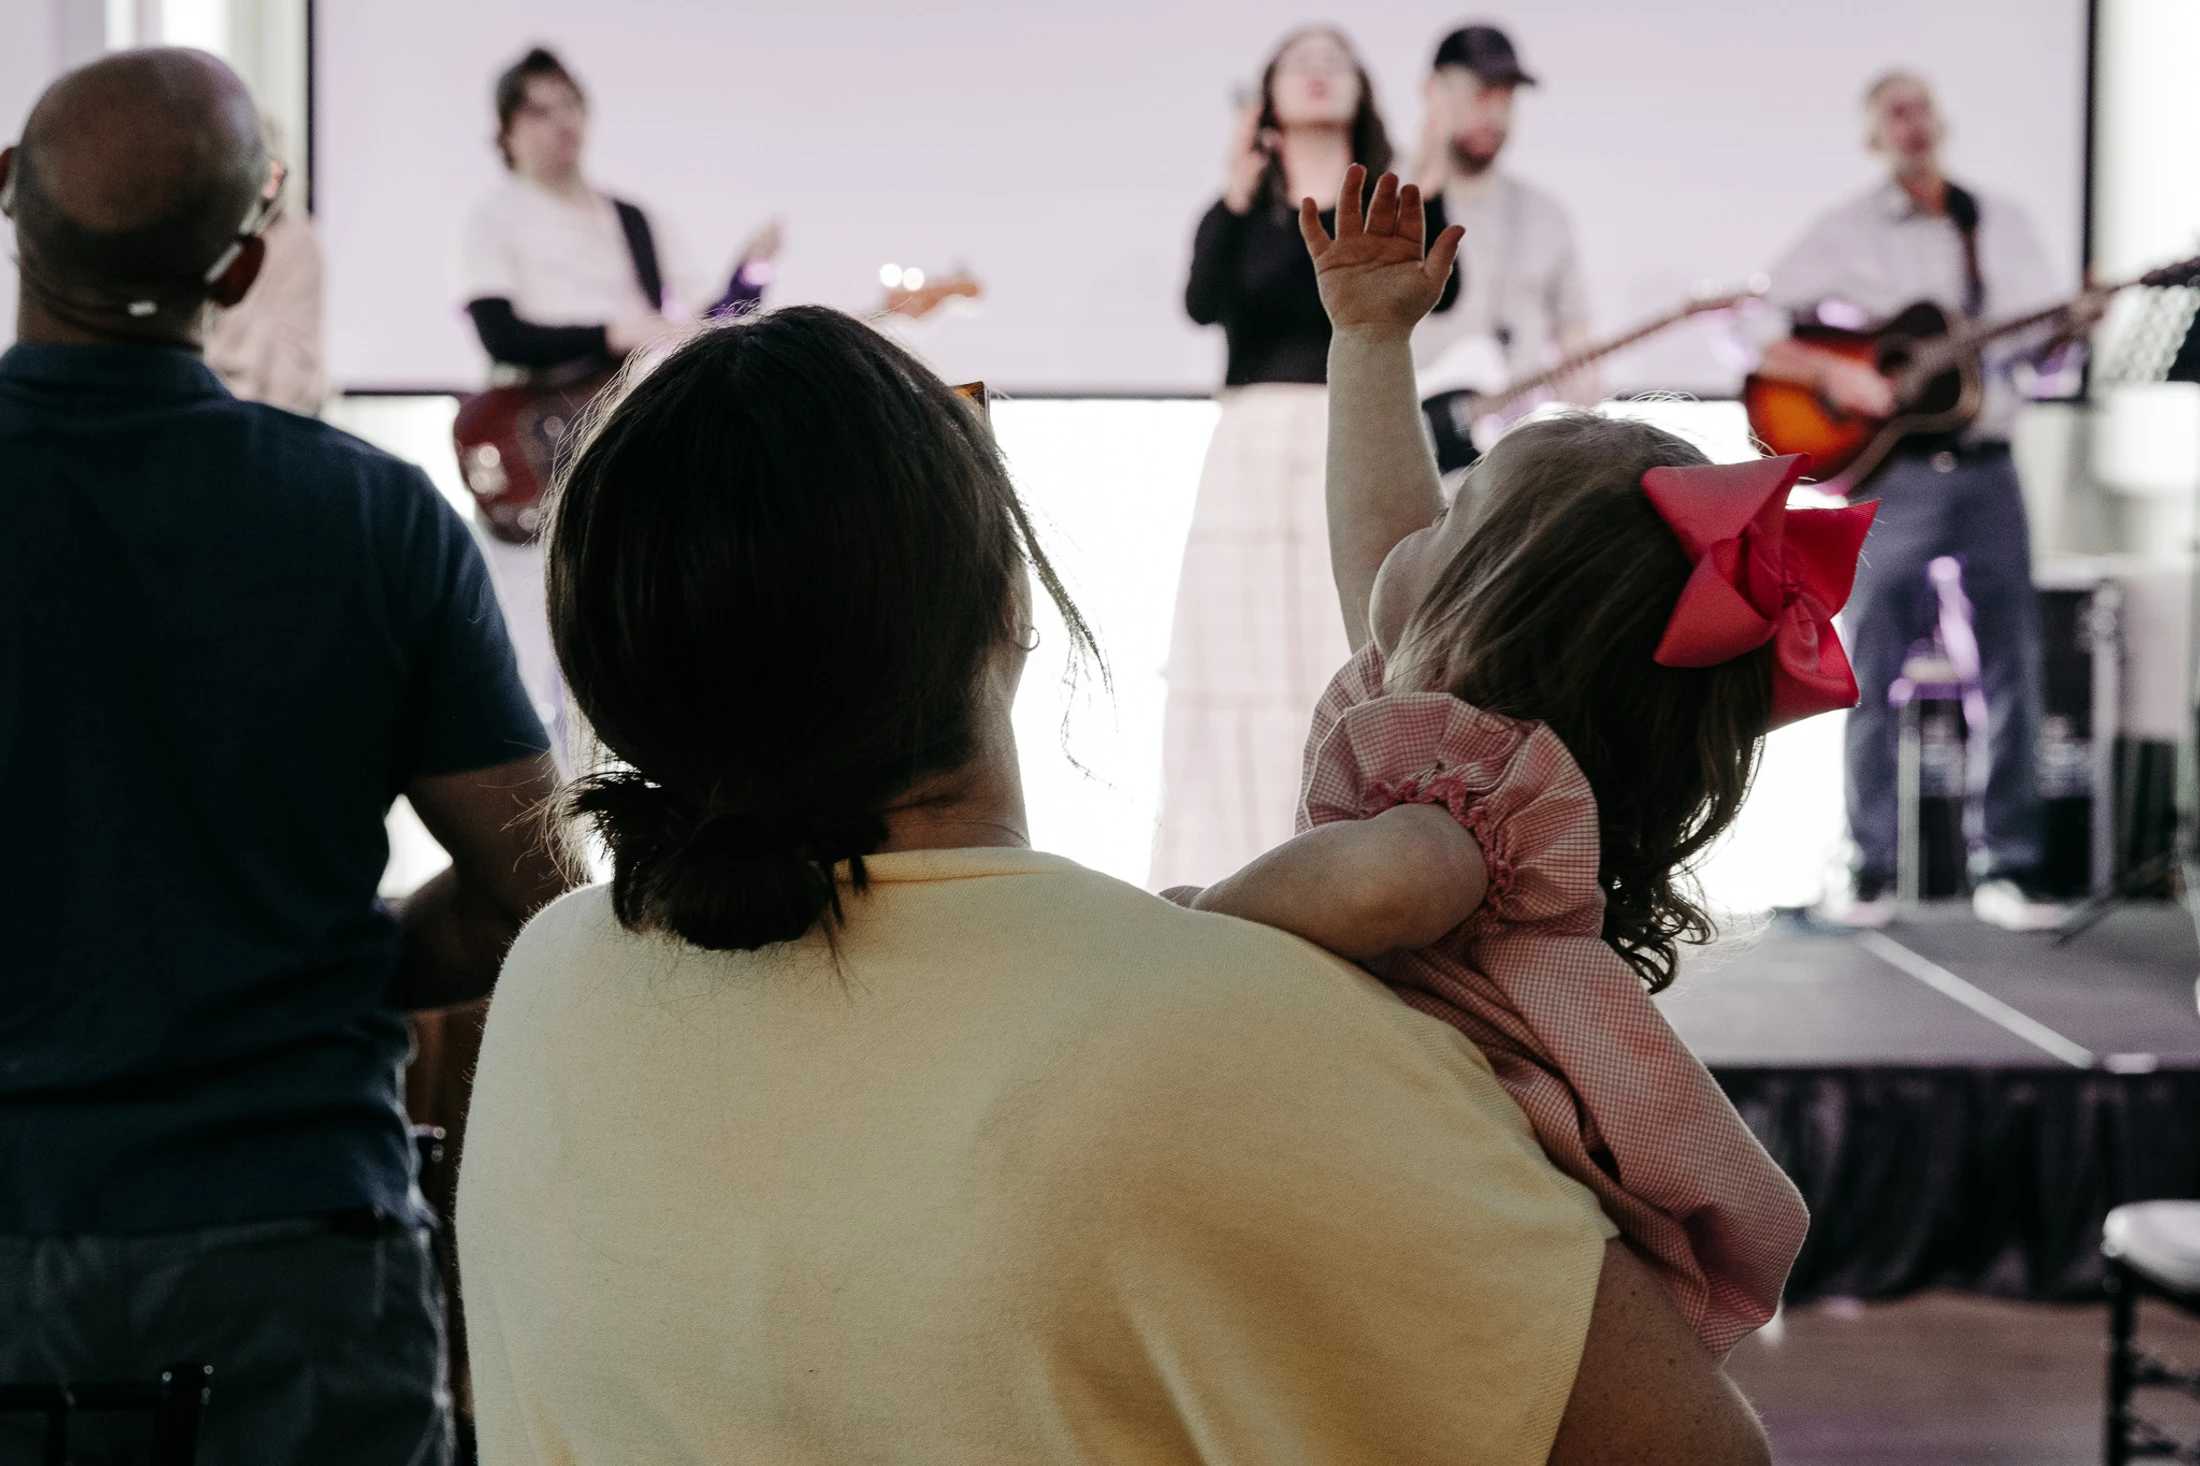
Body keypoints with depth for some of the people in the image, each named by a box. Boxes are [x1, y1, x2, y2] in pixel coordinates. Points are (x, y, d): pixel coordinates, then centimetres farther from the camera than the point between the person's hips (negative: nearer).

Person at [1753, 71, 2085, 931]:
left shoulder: (2001, 224, 14)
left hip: (1985, 466, 3)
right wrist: (1833, 378, -17)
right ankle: (1870, 873, 7)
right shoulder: (1843, 234, 4)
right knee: (1873, 675, -1)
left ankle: (2011, 869, 6)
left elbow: (2040, 342, 13)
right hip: (1889, 471, -3)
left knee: (2012, 669, 0)